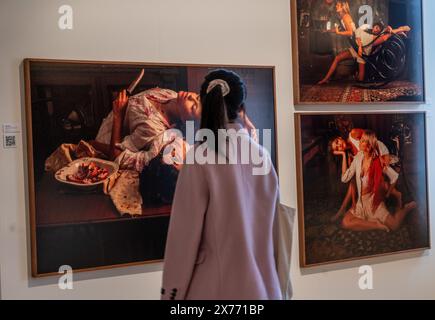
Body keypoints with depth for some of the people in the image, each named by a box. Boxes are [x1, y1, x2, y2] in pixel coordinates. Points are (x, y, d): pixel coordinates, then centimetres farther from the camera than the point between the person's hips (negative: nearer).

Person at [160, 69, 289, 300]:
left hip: (217, 283, -5)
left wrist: (172, 290, -4)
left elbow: (185, 232, -12)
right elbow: (269, 224, 9)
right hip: (263, 283, 5)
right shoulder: (262, 155, 1)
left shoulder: (200, 157, -14)